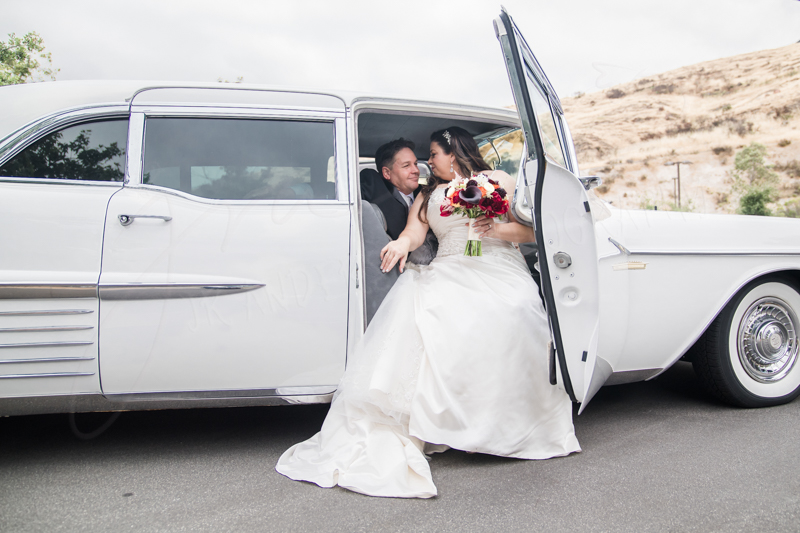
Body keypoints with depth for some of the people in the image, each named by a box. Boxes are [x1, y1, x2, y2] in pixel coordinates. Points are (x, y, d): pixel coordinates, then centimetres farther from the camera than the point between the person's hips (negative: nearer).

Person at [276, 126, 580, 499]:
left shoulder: (498, 181, 20)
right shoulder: (427, 196, 28)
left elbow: (529, 230, 12)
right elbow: (414, 232, 8)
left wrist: (496, 230, -7)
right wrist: (402, 244, -15)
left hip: (498, 270, -1)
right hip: (450, 272, 2)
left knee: (507, 316, -35)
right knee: (419, 304, -32)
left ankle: (505, 423, -22)